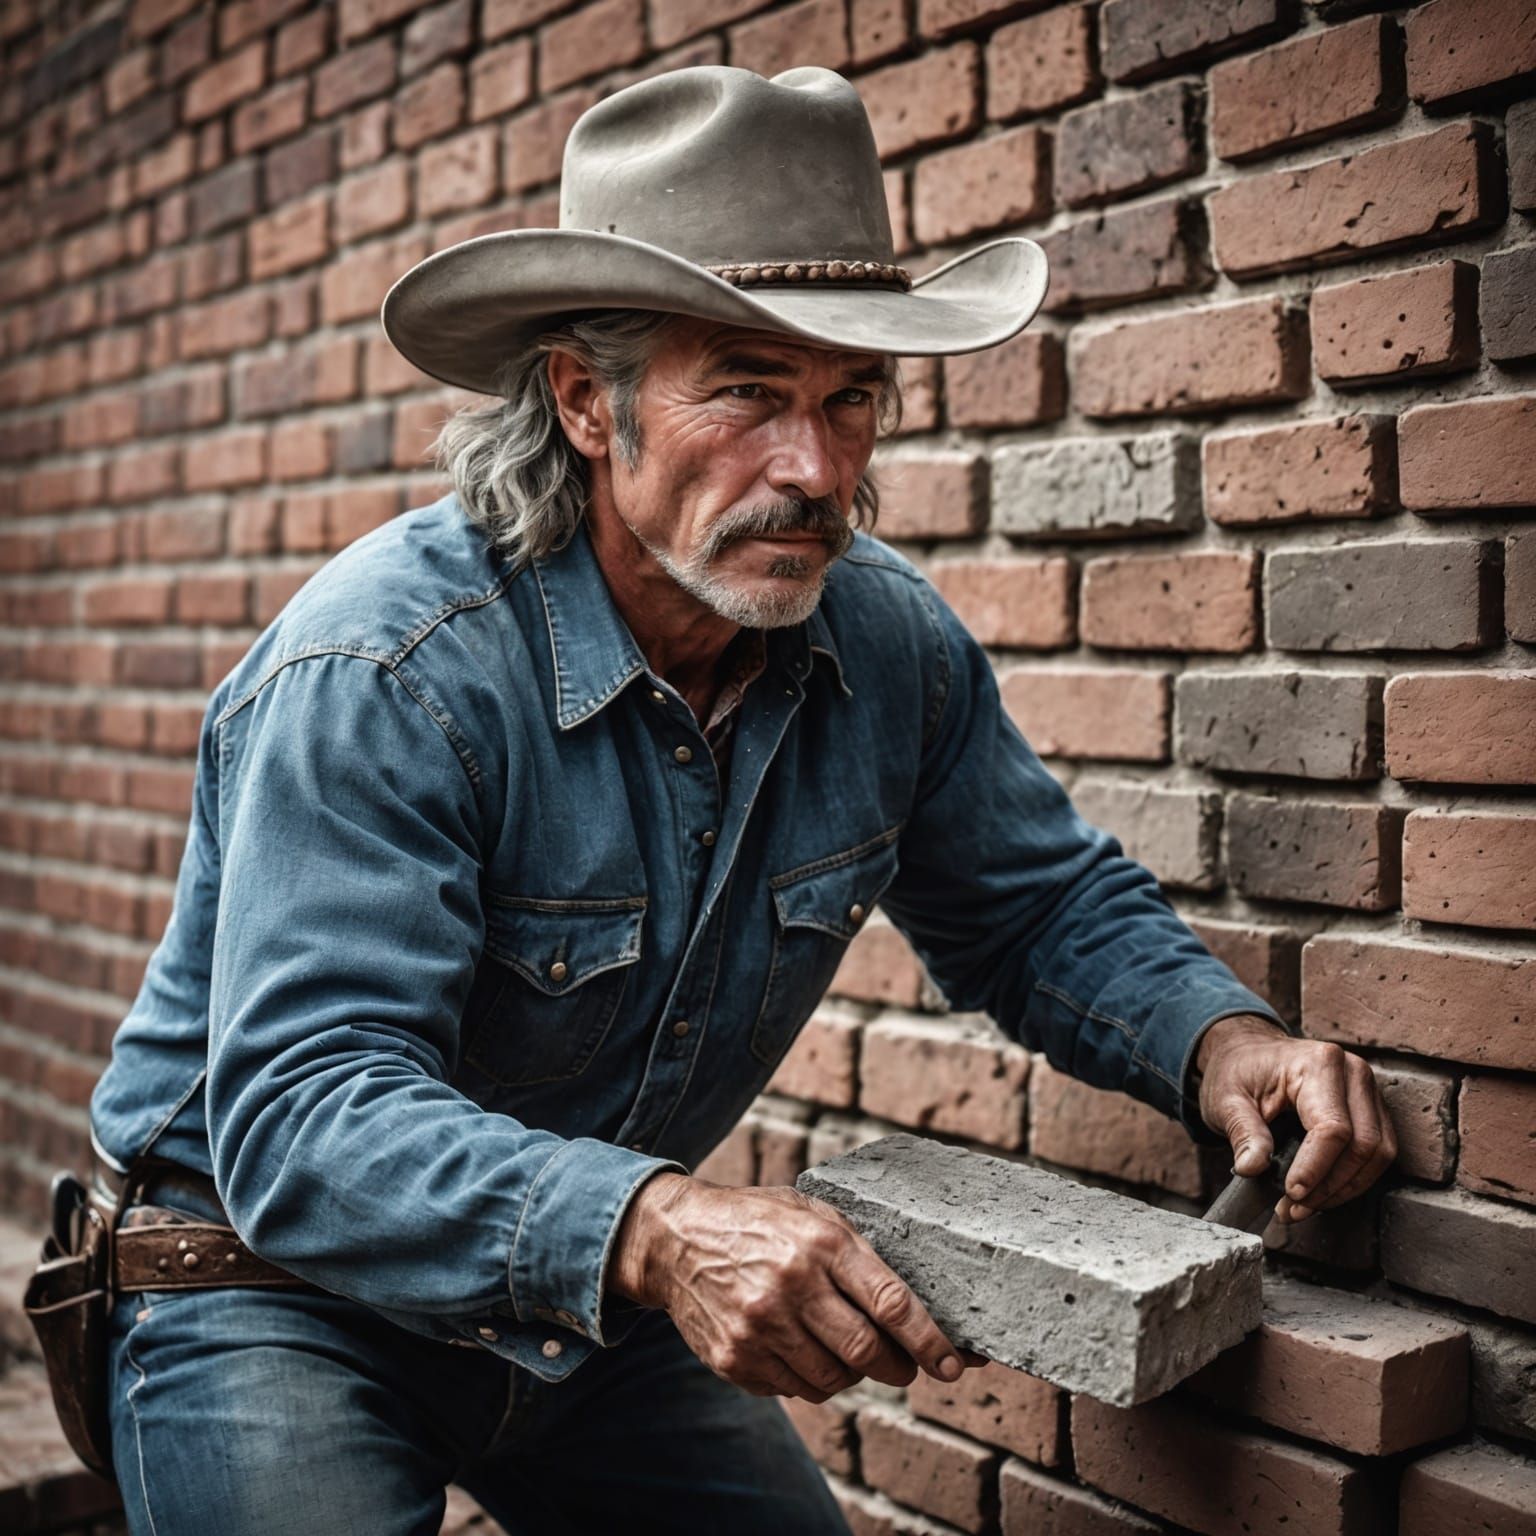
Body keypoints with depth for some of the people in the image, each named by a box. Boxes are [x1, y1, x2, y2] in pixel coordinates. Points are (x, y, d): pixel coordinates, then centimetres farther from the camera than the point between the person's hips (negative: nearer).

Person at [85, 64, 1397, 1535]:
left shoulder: (893, 644, -11)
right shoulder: (380, 670, -30)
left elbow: (1046, 906, 2)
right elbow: (303, 1113, -36)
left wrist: (1217, 1035, -19)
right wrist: (652, 1230, -52)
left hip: (594, 1296, 5)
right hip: (277, 1289, -4)